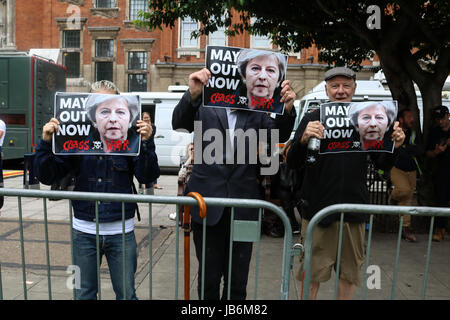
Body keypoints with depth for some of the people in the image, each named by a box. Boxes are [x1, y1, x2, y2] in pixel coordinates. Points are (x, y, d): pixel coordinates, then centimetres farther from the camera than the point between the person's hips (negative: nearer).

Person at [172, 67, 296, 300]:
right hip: (207, 201, -1)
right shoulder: (205, 107, 2)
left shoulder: (257, 113, 7)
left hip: (242, 205, 1)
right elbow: (179, 123, -14)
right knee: (209, 276, 15)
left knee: (237, 281, 14)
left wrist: (287, 108, -24)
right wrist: (192, 94, -33)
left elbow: (280, 135, -4)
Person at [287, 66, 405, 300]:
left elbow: (384, 165, 9)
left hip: (354, 208, 3)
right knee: (312, 273, 7)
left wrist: (395, 146, -11)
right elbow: (292, 163, -10)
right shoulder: (312, 119, -2)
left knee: (349, 273, 16)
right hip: (318, 206, -2)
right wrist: (303, 139, -30)